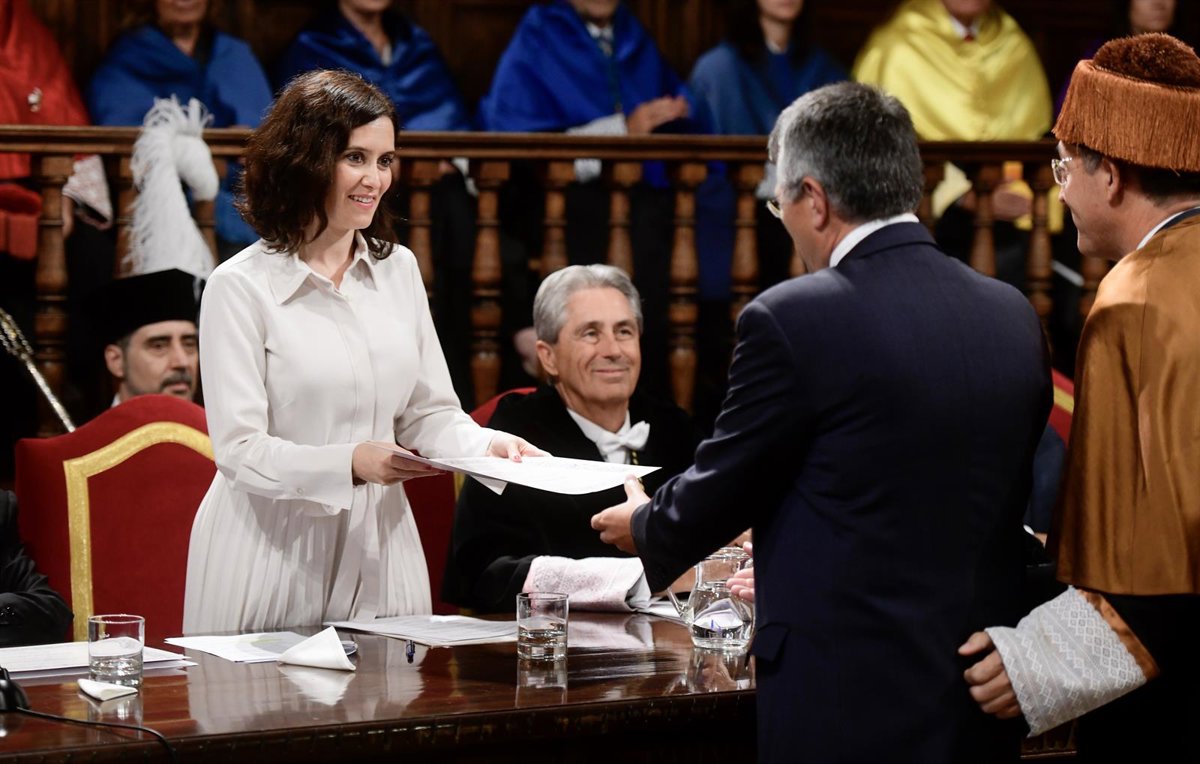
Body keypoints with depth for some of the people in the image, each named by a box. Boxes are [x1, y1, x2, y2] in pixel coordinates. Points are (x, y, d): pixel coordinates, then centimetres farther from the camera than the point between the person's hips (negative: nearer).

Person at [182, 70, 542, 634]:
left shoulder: (398, 270, 10)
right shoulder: (239, 287, -8)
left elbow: (428, 413, 12)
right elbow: (238, 450, -13)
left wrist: (487, 445, -8)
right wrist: (350, 462, -27)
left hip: (380, 554, 5)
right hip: (274, 557, -5)